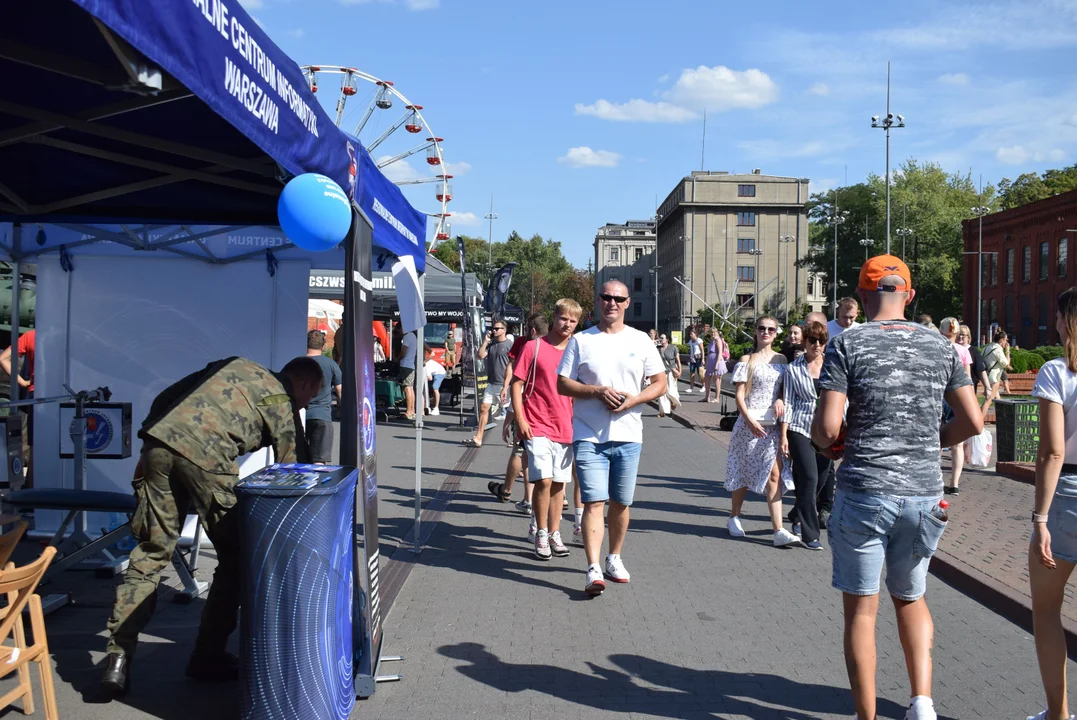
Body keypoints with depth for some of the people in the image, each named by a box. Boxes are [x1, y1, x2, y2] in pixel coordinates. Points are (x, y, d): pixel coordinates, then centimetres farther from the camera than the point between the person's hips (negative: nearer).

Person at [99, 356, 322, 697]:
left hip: (159, 439, 6)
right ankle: (208, 658, 16)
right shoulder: (283, 401, 15)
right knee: (234, 556, 10)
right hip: (205, 454, -6)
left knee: (151, 552, 11)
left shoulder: (236, 365, 31)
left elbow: (163, 399, 25)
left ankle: (118, 656, 5)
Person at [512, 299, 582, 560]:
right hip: (537, 428, -4)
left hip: (565, 429, 4)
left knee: (559, 483, 10)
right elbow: (516, 384, -3)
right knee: (543, 480, -12)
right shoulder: (534, 347, -3)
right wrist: (520, 420, -10)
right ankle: (541, 534, 4)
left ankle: (554, 534, 22)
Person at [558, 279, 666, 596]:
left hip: (628, 436, 2)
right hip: (588, 436, -2)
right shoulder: (581, 340, 4)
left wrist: (633, 400, -11)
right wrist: (597, 391, -14)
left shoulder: (640, 341, 7)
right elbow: (562, 384, 1)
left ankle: (614, 559, 28)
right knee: (594, 502, -11)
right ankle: (593, 570, -14)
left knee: (621, 503, 11)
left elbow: (660, 384, 7)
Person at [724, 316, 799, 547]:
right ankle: (734, 517, 27)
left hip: (772, 424, 3)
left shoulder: (781, 359, 10)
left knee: (775, 474, -4)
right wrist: (750, 421, -17)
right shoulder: (747, 360, -1)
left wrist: (781, 400, -8)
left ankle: (779, 530, -7)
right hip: (749, 423, -3)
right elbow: (739, 395, -6)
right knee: (744, 471, 7)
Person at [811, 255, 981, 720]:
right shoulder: (939, 347, 5)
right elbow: (973, 423, 5)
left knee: (861, 608, 8)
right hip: (924, 494, 4)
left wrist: (827, 442, 8)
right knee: (910, 597, 22)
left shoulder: (847, 345, -7)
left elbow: (826, 427, -14)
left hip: (864, 493, -4)